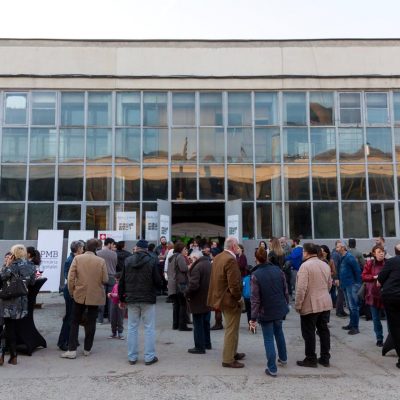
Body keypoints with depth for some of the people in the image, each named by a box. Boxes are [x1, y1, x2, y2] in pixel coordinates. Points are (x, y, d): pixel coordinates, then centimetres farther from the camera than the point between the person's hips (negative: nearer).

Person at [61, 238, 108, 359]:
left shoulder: (77, 258, -7)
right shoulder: (101, 261, -8)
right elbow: (105, 280, -7)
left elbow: (70, 277, -8)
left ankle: (72, 350, 6)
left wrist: (71, 292, 4)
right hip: (95, 296, 0)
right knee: (91, 323, 10)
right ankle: (87, 349, 17)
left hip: (79, 295, 0)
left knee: (75, 322, 9)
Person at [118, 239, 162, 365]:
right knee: (149, 328, 5)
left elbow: (122, 281, 4)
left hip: (132, 299, 3)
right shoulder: (152, 261, -10)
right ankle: (149, 357, 7)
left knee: (132, 327, 11)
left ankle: (132, 357, 15)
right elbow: (158, 281, -9)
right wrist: (159, 287, 14)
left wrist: (122, 298, 13)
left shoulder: (127, 261, 0)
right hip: (148, 299, -3)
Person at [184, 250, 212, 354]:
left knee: (198, 325, 1)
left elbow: (193, 285, -29)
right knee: (206, 323, 20)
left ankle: (200, 347, 7)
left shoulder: (197, 267, -21)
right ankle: (207, 343, 30)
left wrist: (187, 294, -13)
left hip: (198, 301, -9)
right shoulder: (209, 264, 7)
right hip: (208, 300, 9)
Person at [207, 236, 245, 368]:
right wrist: (239, 297, -12)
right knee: (231, 330, 3)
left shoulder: (218, 257, 6)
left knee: (231, 328, 24)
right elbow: (234, 284, -27)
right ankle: (228, 360, 12)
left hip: (221, 297, 10)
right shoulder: (231, 260, -23)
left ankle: (232, 353, 37)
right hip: (230, 299, -9)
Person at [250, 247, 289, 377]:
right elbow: (285, 290, 3)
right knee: (279, 332, 27)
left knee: (268, 339, 6)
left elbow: (255, 299, -17)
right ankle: (283, 358, 41)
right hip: (280, 308, 5)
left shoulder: (256, 275, -17)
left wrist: (253, 317, -12)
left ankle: (272, 368, 10)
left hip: (265, 312, -5)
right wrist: (286, 304, 18)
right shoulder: (278, 270, -5)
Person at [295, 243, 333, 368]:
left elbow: (301, 288, -20)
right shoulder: (325, 265, 9)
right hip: (325, 303, 8)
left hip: (310, 305, -7)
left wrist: (298, 305, -13)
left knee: (309, 332, 3)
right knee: (324, 330, 13)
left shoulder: (305, 266, -16)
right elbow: (329, 284, 16)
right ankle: (325, 358, 20)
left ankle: (311, 359, 10)